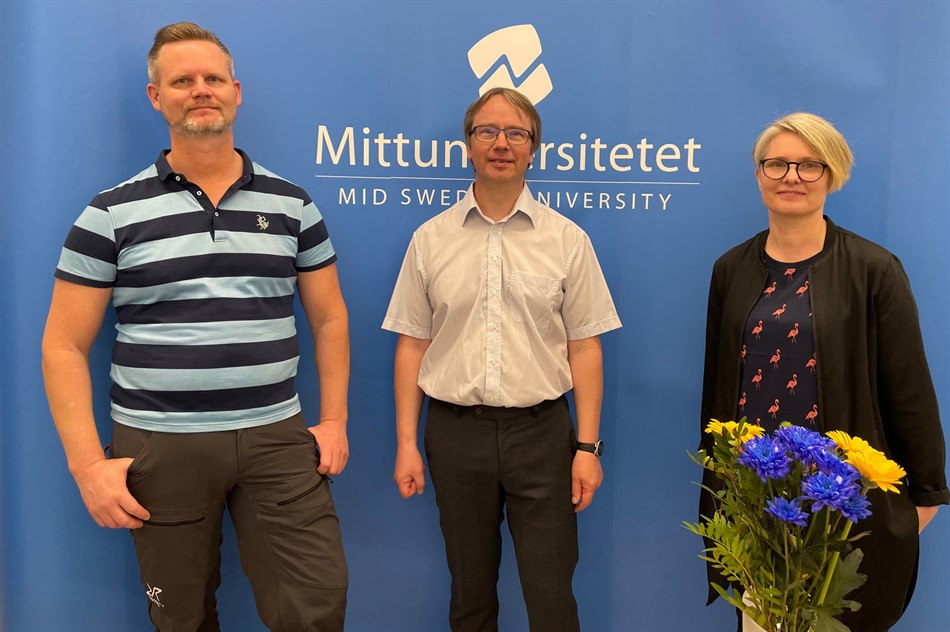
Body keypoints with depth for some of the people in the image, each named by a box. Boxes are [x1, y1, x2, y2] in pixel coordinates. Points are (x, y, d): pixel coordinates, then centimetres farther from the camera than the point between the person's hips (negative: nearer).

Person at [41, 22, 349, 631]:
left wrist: (334, 420, 4)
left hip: (277, 439, 1)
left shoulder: (292, 205, 6)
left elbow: (329, 318, 12)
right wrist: (88, 463, -7)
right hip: (159, 446, -1)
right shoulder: (112, 214, 0)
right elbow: (65, 346, 0)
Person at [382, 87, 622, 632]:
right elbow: (412, 344, 4)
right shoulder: (430, 239, 4)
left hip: (541, 429, -1)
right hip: (456, 429, 1)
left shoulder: (567, 239, 1)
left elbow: (585, 348, 1)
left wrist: (589, 446, -5)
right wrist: (407, 443, 1)